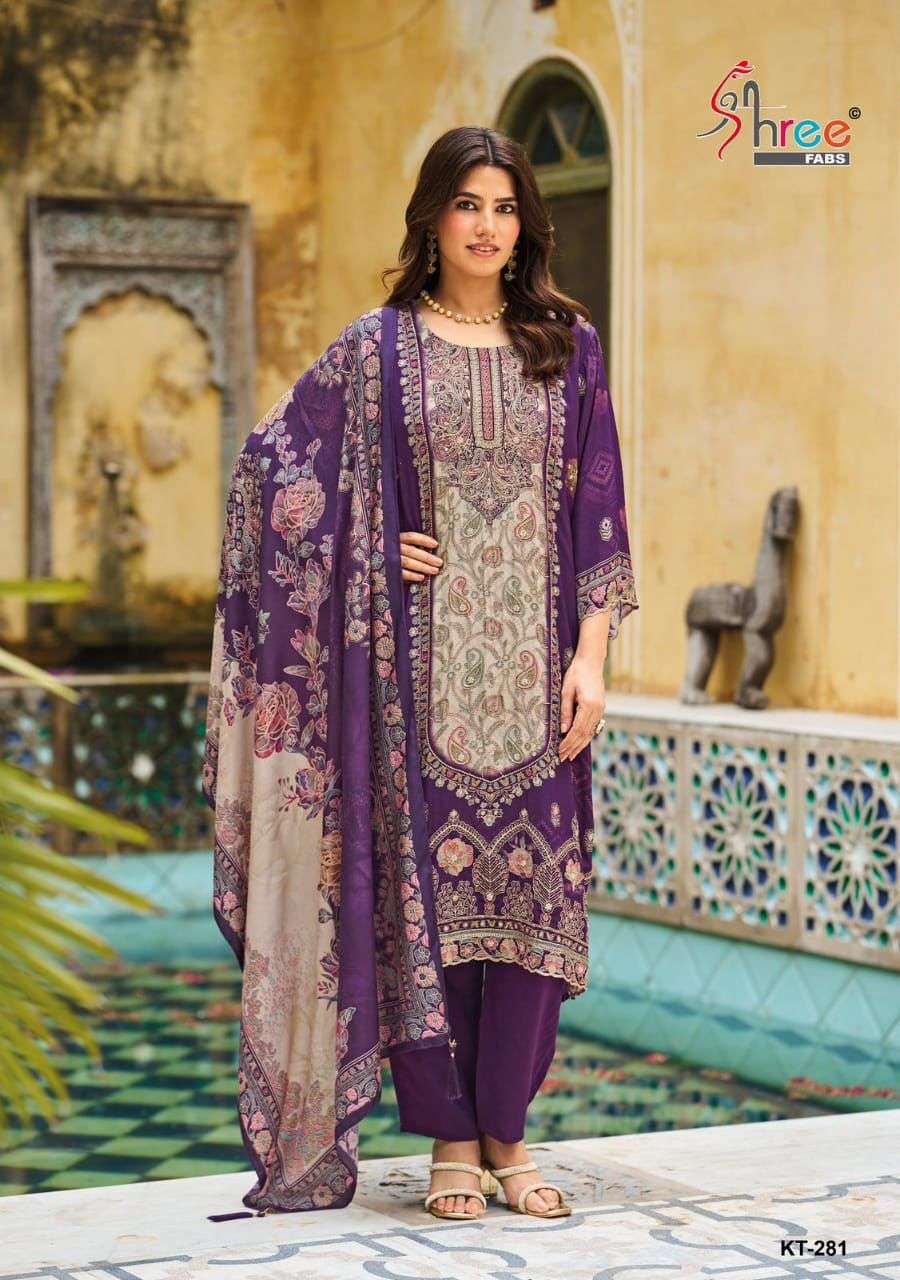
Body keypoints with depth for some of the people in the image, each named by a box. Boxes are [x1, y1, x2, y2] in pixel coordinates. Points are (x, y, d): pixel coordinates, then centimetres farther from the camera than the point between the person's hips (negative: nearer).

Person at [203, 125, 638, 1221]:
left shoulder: (568, 348, 8)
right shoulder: (377, 349, 3)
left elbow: (598, 514, 6)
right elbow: (272, 461, 7)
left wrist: (590, 655, -2)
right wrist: (375, 554, -2)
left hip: (532, 670, 2)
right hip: (421, 666, -1)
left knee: (532, 893, 2)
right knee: (426, 889, -1)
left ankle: (506, 1136, 13)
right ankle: (451, 1141, 10)